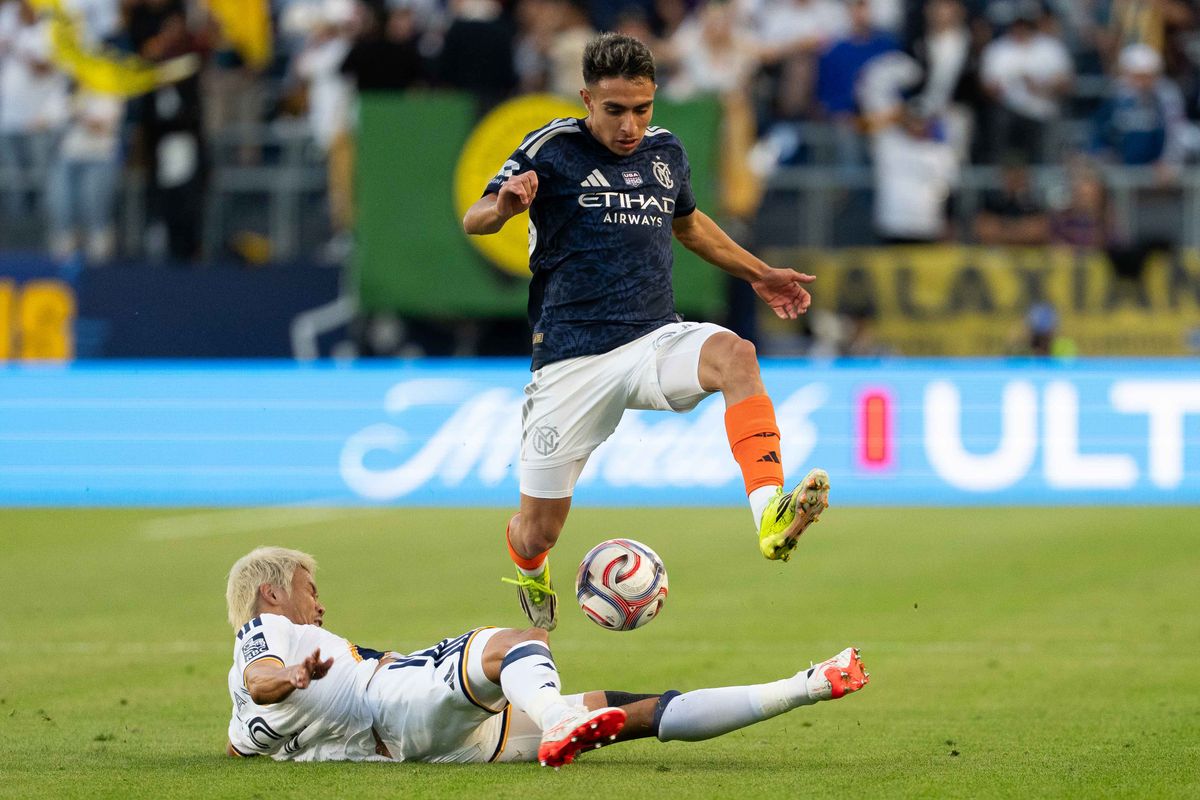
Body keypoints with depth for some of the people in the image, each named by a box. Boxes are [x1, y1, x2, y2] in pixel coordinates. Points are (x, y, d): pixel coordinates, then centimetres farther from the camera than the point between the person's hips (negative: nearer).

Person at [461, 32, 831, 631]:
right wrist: (503, 205, -35)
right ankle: (531, 576, 40)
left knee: (733, 354, -32)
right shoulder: (552, 149, -4)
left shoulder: (665, 151, 10)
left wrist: (759, 275, 33)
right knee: (538, 531, 0)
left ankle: (771, 516, -46)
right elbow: (473, 221, -12)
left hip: (656, 340, 3)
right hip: (572, 356, -3)